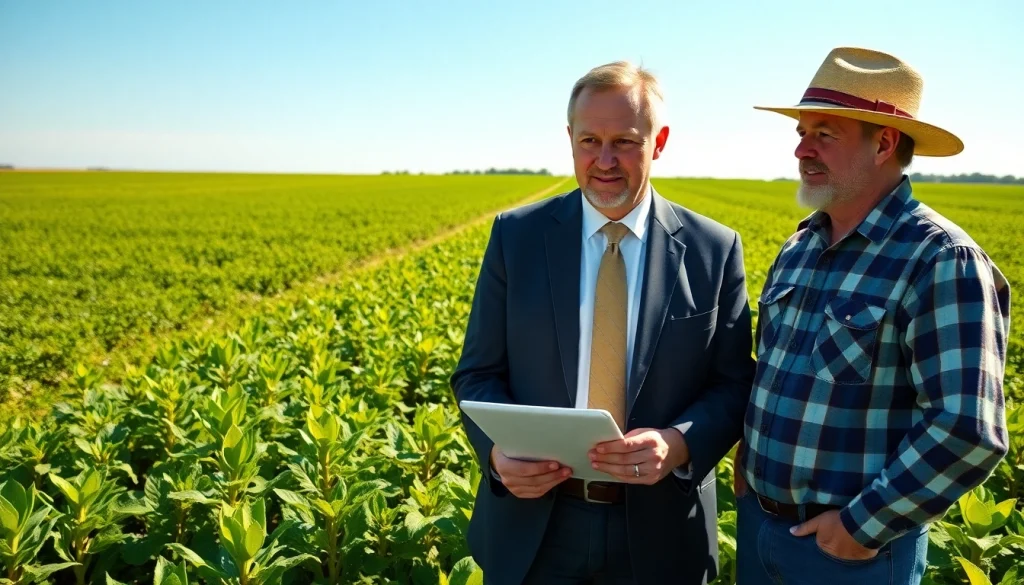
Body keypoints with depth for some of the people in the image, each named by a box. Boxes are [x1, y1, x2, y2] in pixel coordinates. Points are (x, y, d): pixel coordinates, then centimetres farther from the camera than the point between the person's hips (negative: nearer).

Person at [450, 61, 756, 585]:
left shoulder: (714, 249, -3)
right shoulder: (516, 236, -2)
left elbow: (733, 385, -1)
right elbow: (478, 374, 0)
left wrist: (679, 444, -20)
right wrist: (499, 450, -19)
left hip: (657, 530, 0)